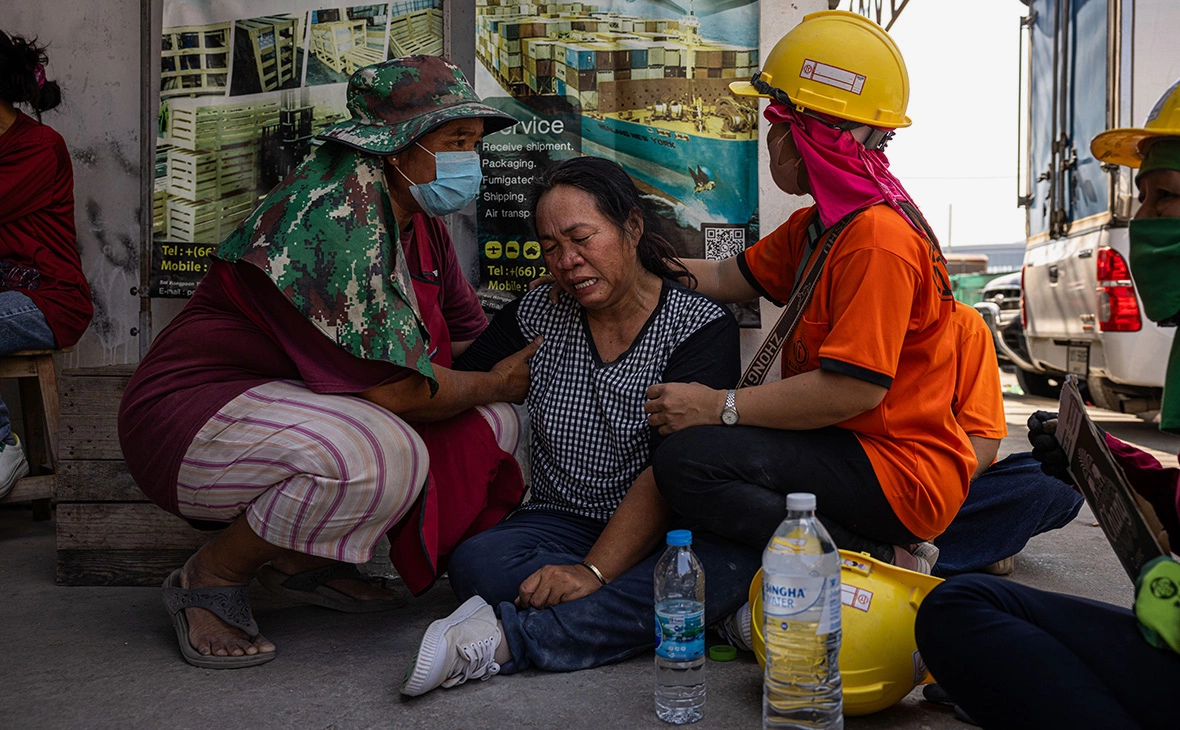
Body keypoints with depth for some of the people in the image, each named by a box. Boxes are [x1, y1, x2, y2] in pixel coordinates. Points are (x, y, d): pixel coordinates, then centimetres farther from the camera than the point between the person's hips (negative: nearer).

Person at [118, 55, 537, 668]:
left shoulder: (418, 219, 6)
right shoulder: (339, 206, -24)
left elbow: (467, 336, 15)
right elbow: (393, 387, -28)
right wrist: (495, 383, -12)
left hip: (311, 404, 10)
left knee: (491, 424, 0)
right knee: (384, 457, -37)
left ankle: (302, 562, 7)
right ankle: (209, 578, -9)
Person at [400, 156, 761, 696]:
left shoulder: (700, 325, -6)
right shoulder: (538, 316, 7)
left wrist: (595, 571, -26)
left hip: (666, 535, -2)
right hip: (562, 523, 2)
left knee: (728, 564, -34)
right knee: (476, 564, -26)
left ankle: (505, 637, -31)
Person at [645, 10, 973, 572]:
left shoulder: (877, 237, -20)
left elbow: (853, 389, -25)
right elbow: (727, 278, 18)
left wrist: (720, 406, -19)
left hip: (902, 474, -11)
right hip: (850, 447, 11)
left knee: (688, 459, -24)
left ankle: (881, 565, -14)